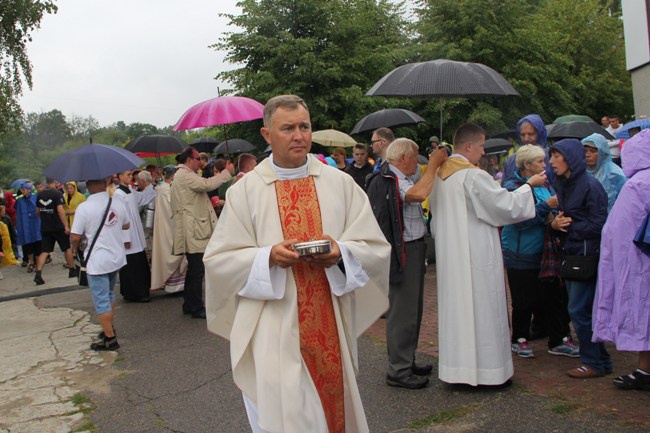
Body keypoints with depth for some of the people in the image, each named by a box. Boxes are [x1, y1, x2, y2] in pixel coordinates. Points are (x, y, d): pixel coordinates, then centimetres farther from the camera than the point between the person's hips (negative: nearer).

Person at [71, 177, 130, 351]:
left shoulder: (84, 208, -16)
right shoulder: (118, 203, 0)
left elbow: (75, 237, -13)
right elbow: (126, 226, 15)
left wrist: (75, 249, 8)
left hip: (97, 261, -6)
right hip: (117, 257, 6)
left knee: (101, 301, 2)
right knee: (109, 294, 24)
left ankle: (110, 338, 5)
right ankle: (110, 329, 33)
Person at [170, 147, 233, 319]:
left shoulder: (184, 175, 21)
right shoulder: (184, 175, -13)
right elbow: (207, 184, -24)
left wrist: (209, 203, 16)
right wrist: (227, 172, -15)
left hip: (194, 230, 11)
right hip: (193, 231, -11)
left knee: (194, 270, 16)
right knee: (197, 271, -6)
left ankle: (189, 305, 25)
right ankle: (197, 308, 1)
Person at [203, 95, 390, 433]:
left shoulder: (340, 183, 3)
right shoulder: (245, 190, -1)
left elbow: (376, 247, 3)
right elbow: (218, 259, -2)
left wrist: (341, 252, -17)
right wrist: (268, 257, -18)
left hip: (331, 327, 2)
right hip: (273, 332, -2)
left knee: (333, 405, 16)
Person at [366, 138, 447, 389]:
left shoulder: (400, 179, 18)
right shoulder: (386, 180, -15)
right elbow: (419, 194, -30)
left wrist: (434, 167, 15)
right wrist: (433, 165, -18)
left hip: (413, 249, 11)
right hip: (402, 252, -11)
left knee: (412, 310, 17)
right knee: (402, 311, -5)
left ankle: (407, 363, 29)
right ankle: (398, 371, 5)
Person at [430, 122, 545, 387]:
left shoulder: (439, 175, 7)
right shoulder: (474, 176, -17)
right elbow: (506, 205, -12)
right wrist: (529, 185, 3)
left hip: (449, 253, 8)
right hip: (476, 254, -8)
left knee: (456, 305, 13)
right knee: (481, 307, 2)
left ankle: (457, 368, 22)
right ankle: (486, 369, 12)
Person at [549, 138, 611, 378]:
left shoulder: (590, 185, -14)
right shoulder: (561, 184, 11)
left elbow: (598, 224, -17)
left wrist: (569, 227, -11)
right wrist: (555, 224, -6)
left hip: (587, 255, -8)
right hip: (569, 254, 9)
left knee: (579, 310, -5)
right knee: (578, 309, 13)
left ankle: (595, 363, 8)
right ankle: (599, 358, 26)